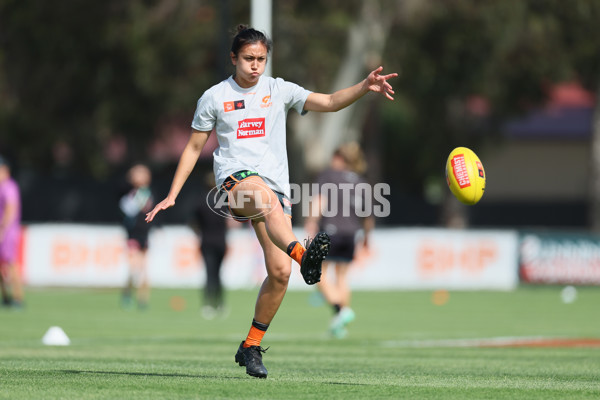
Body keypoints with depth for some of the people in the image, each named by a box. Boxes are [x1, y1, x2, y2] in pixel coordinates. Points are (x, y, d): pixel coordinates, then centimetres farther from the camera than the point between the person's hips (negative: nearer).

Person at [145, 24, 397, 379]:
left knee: (280, 272, -8)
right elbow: (194, 147, 16)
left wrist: (365, 87, -14)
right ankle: (304, 255, -69)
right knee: (266, 197, -41)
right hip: (236, 179, -3)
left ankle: (251, 347, 8)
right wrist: (172, 196, 11)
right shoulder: (214, 97, 10)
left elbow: (330, 102, 4)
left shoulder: (279, 90, 12)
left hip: (276, 186, 3)